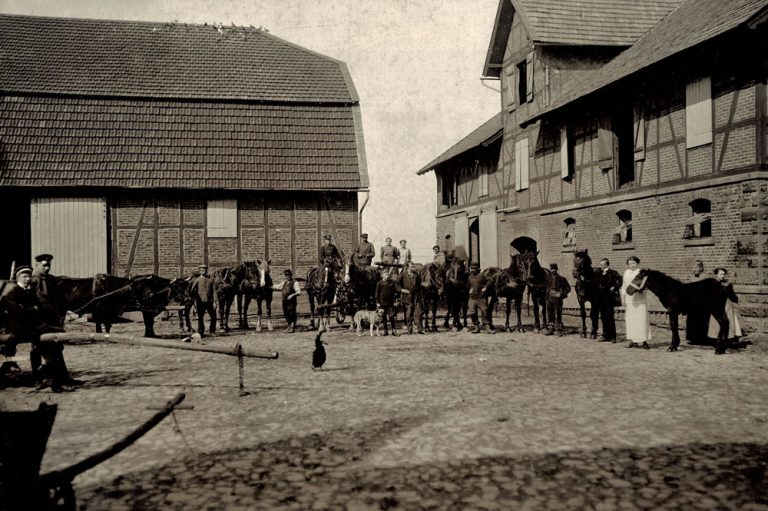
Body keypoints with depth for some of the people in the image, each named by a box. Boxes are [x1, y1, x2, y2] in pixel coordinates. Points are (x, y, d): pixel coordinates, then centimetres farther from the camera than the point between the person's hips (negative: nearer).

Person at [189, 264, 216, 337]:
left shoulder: (210, 280, 8)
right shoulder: (197, 280, 4)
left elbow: (213, 290, 5)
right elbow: (192, 291, 3)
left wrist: (215, 301, -3)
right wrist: (195, 301, -2)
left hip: (209, 301, 2)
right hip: (200, 301, -1)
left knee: (213, 316, 1)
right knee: (200, 317, 4)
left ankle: (212, 331, 15)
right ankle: (200, 332, 14)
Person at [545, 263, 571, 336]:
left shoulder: (561, 279, -5)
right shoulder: (549, 279, 11)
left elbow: (568, 288, -4)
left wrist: (561, 294, -13)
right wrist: (547, 298, 13)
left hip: (557, 300, -6)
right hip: (550, 299, 6)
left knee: (558, 315, -4)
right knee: (550, 314, 9)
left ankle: (559, 331, 2)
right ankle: (551, 329, 18)